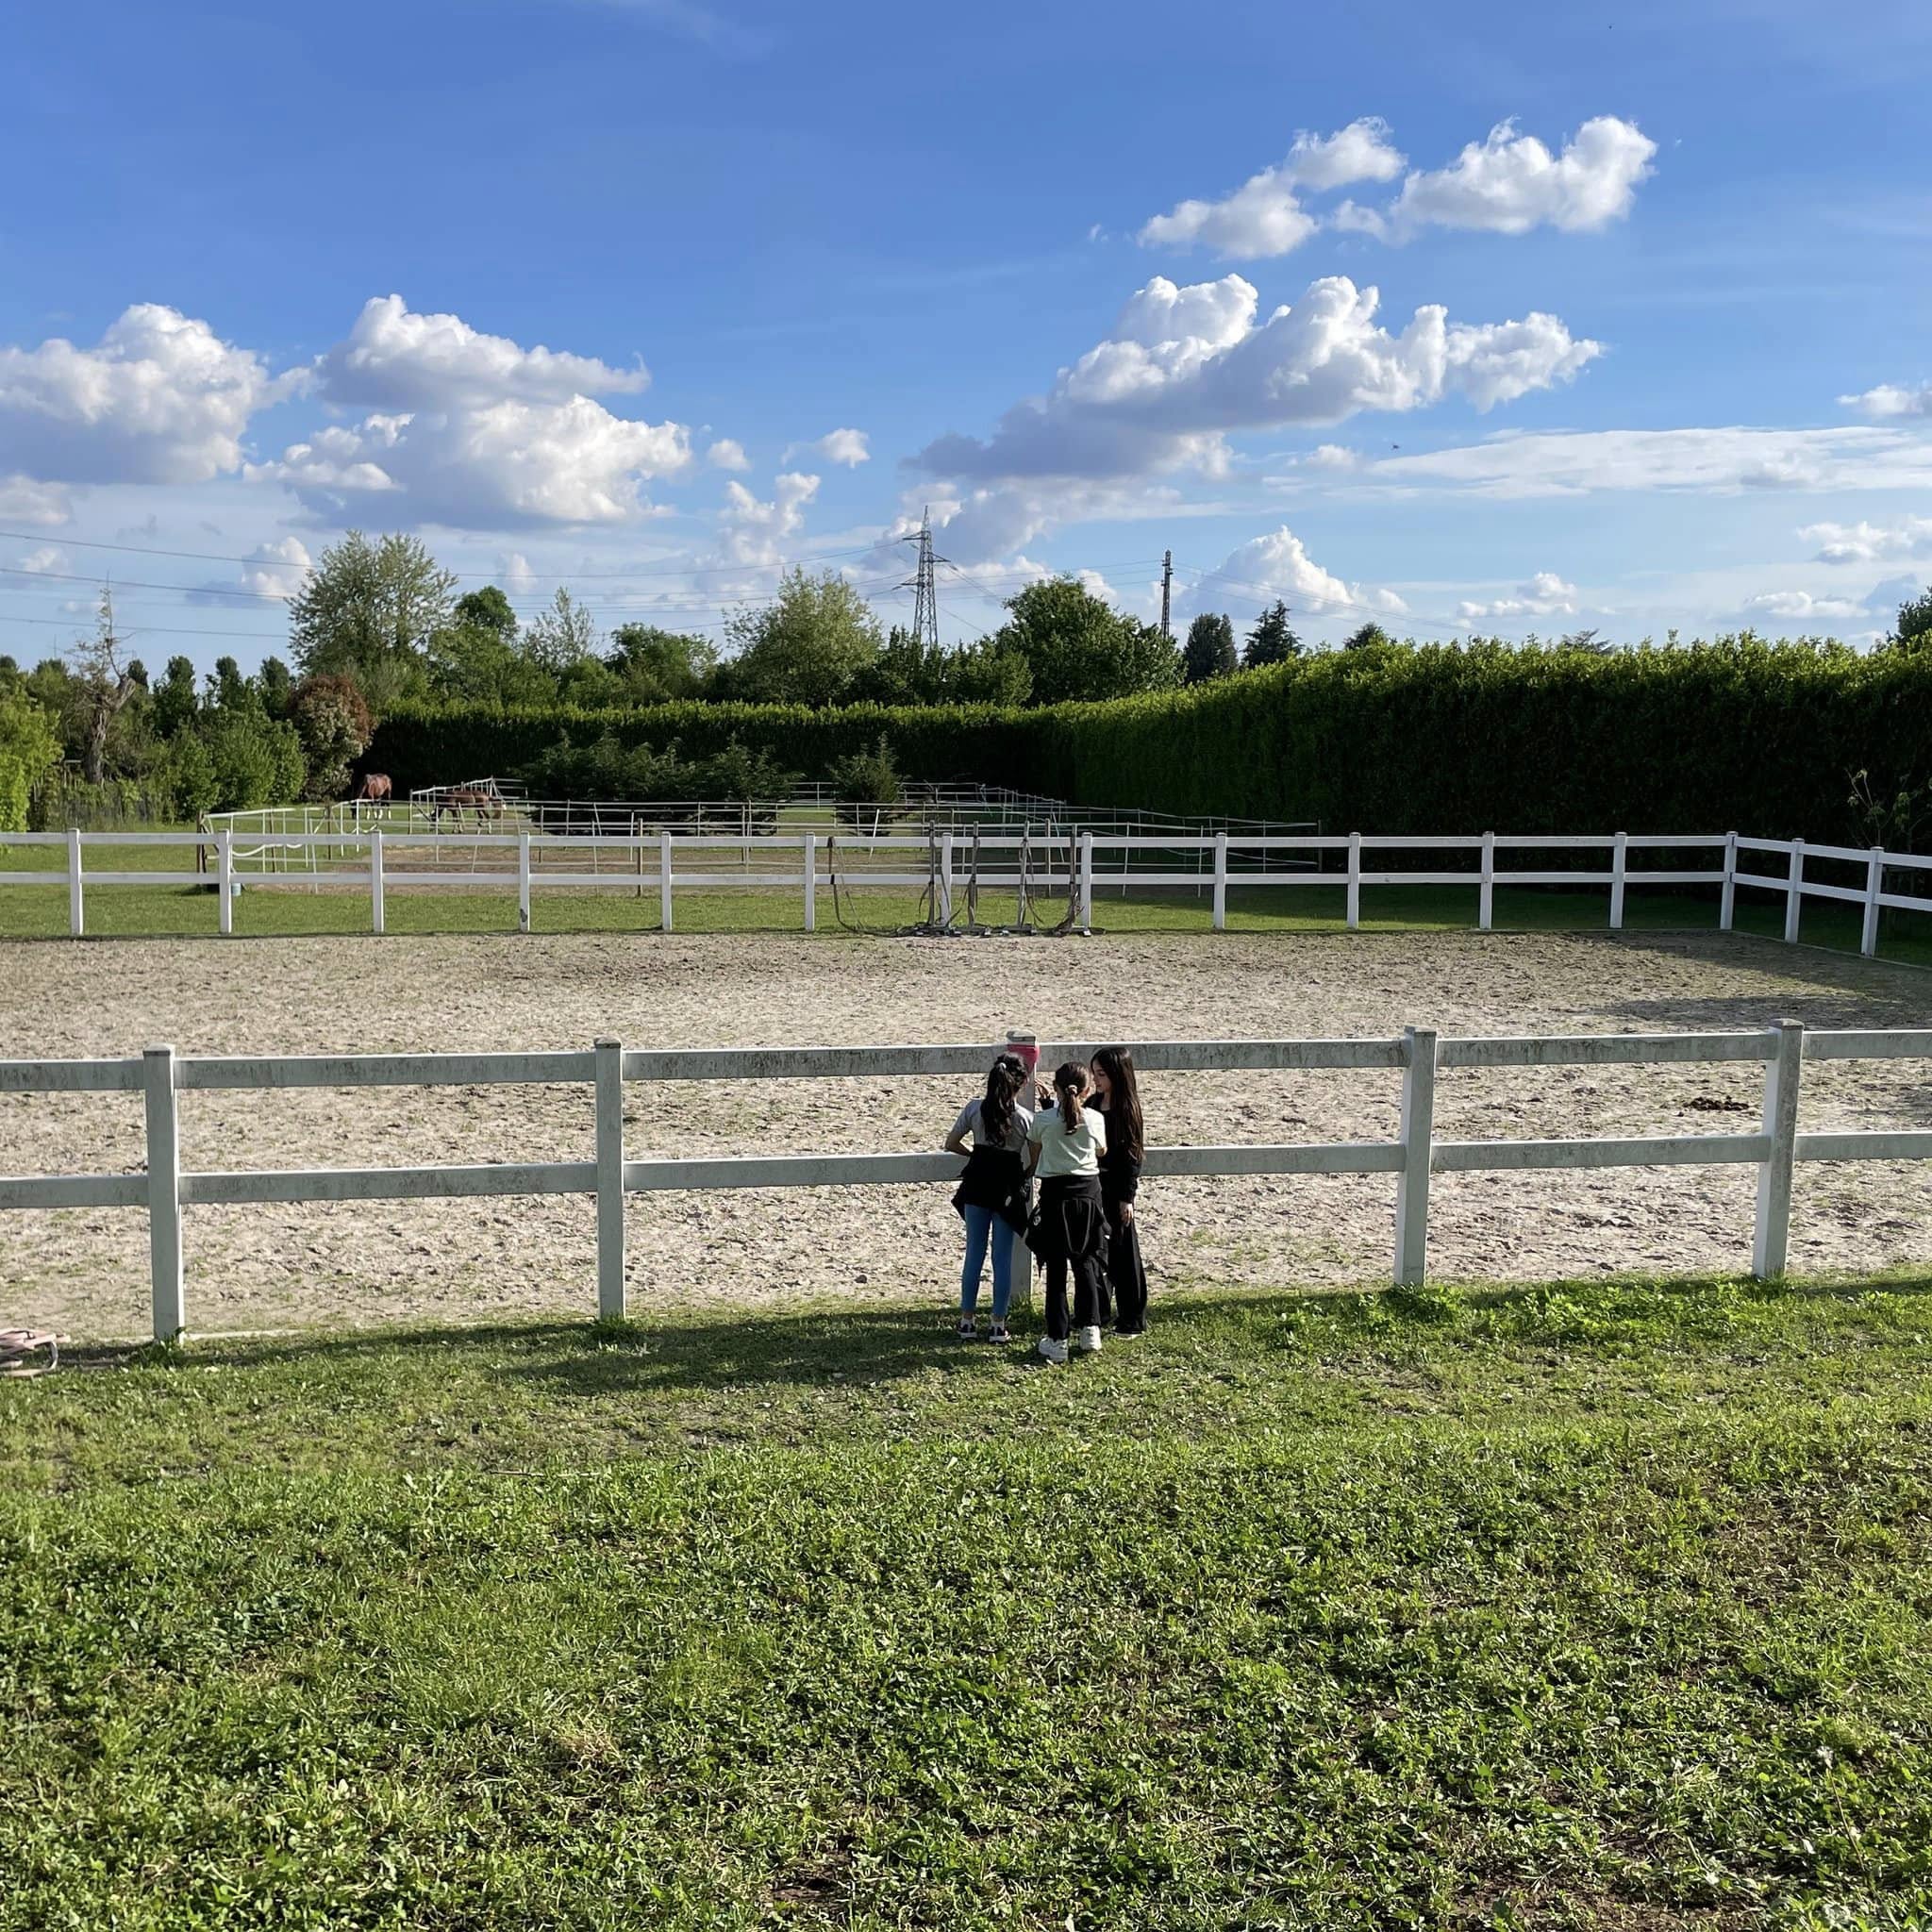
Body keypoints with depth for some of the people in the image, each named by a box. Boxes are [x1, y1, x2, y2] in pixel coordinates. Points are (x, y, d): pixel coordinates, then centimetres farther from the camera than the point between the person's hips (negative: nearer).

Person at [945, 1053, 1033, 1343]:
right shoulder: (1026, 1117, -12)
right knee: (1003, 1258, 6)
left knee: (974, 1253, 12)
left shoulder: (974, 1109, -5)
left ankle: (967, 1320, 17)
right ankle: (998, 1325, 11)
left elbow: (951, 1144, 2)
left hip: (977, 1186, 2)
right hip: (1008, 1190, -2)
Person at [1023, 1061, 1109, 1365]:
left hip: (1055, 1193, -2)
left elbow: (1034, 1155, 7)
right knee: (1085, 1263, 16)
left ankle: (1056, 1340, 5)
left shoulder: (1042, 1119, -9)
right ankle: (1089, 1330, 17)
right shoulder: (1095, 1119, -5)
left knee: (1056, 1267, 4)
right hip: (1088, 1191, 2)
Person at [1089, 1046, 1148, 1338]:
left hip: (1116, 1190, -7)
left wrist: (1127, 1197, -14)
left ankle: (1133, 1319, 11)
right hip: (1092, 1186, 7)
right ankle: (1097, 1311, 28)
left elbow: (1133, 1154, -13)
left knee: (1122, 1253, 1)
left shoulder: (1126, 1108, -14)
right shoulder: (1093, 1103, 5)